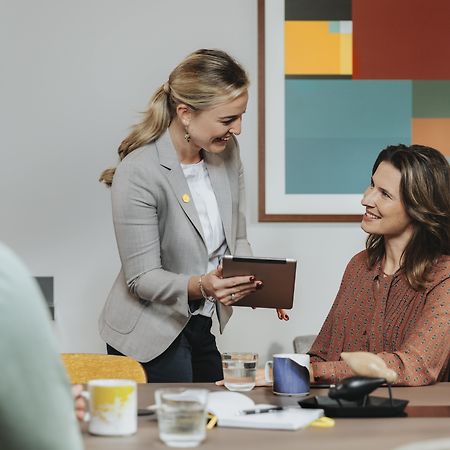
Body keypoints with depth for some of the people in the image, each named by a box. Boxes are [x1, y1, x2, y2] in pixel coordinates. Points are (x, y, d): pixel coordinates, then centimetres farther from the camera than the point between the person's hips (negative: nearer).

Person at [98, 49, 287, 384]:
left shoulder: (227, 152, -2)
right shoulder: (138, 173, -22)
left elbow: (236, 240, 7)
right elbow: (142, 278, -20)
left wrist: (258, 283, -13)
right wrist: (200, 286, -38)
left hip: (200, 328, 7)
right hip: (149, 337, -7)